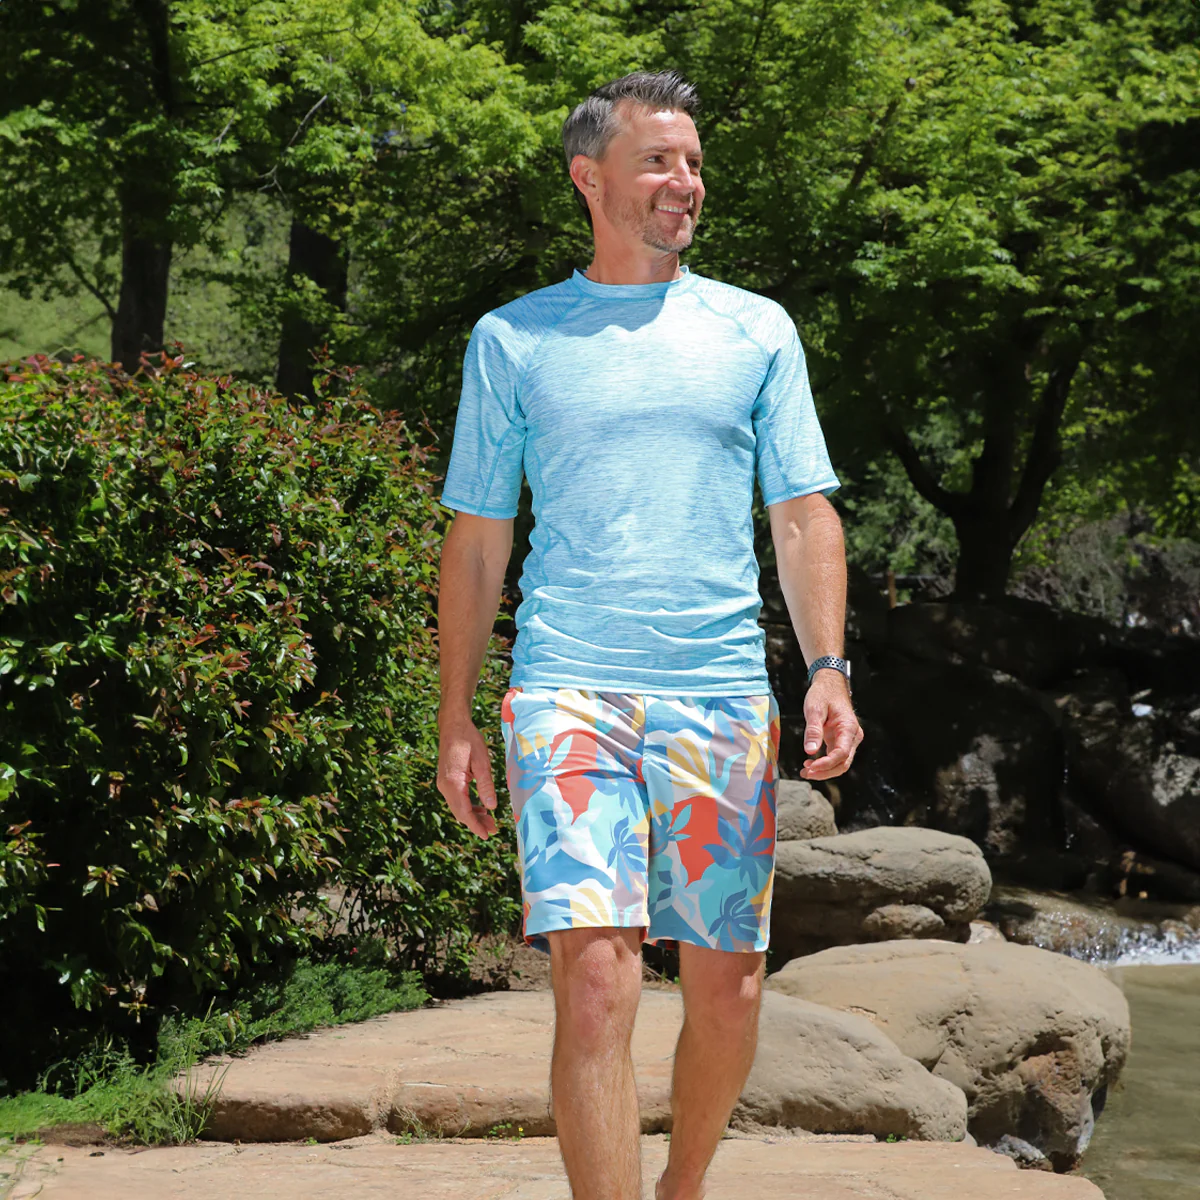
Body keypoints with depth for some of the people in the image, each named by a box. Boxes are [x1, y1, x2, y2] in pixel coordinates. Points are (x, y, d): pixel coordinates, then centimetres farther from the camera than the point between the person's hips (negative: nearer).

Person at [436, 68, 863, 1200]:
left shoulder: (757, 331, 12)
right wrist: (454, 719, 7)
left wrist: (827, 665, -4)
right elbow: (476, 539, 11)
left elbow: (802, 512, 10)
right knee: (594, 978, -15)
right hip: (569, 692, -2)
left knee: (726, 991, 6)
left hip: (722, 696, 2)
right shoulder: (512, 338, 9)